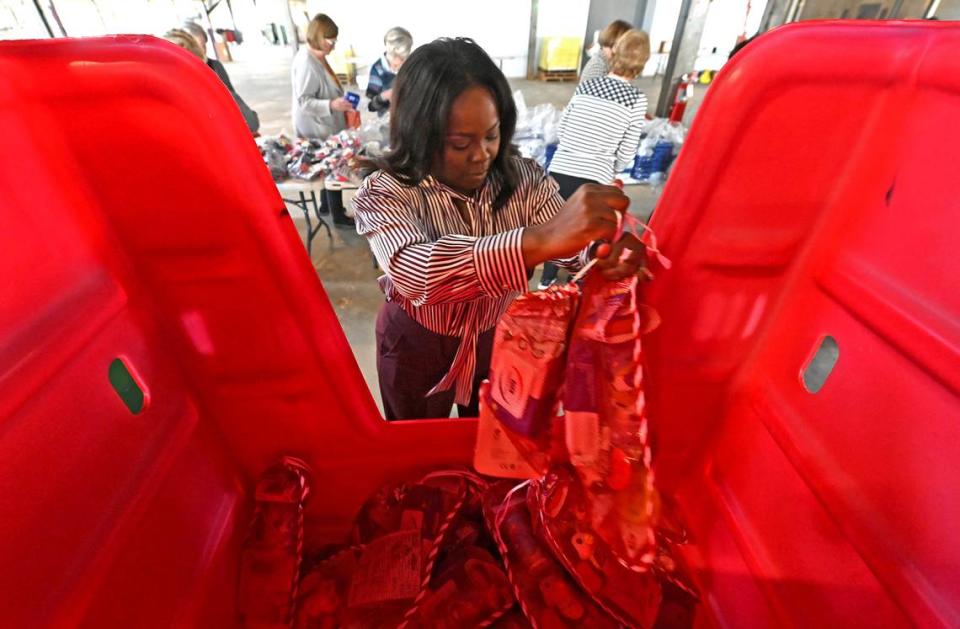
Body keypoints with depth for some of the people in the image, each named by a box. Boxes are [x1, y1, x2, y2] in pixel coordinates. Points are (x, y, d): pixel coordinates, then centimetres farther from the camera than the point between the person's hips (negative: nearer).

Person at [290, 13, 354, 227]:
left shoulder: (317, 57, 7)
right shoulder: (306, 63, -22)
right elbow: (303, 101, -24)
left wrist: (339, 101, 14)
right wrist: (331, 105, -34)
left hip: (325, 125, 9)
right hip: (317, 128, -9)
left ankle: (326, 204, 34)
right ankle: (338, 215, 9)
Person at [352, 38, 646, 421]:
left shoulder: (521, 176, -16)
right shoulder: (385, 193, -26)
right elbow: (411, 272, -45)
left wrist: (606, 250, -44)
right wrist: (538, 241, -59)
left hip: (498, 334, 3)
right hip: (417, 344, -1)